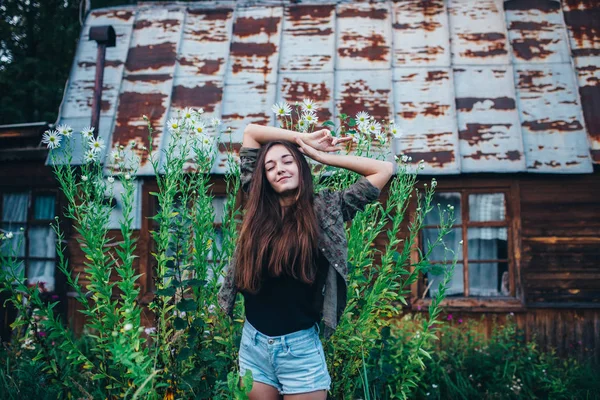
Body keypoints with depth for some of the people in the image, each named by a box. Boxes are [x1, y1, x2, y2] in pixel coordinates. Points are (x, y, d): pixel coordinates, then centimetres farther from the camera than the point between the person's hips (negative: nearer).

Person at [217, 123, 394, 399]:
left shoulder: (325, 210, -2)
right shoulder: (259, 208, 4)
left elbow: (385, 170, -5)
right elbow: (251, 132, 8)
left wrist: (321, 156, 0)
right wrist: (304, 138, 6)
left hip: (300, 346, -3)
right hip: (253, 342, 3)